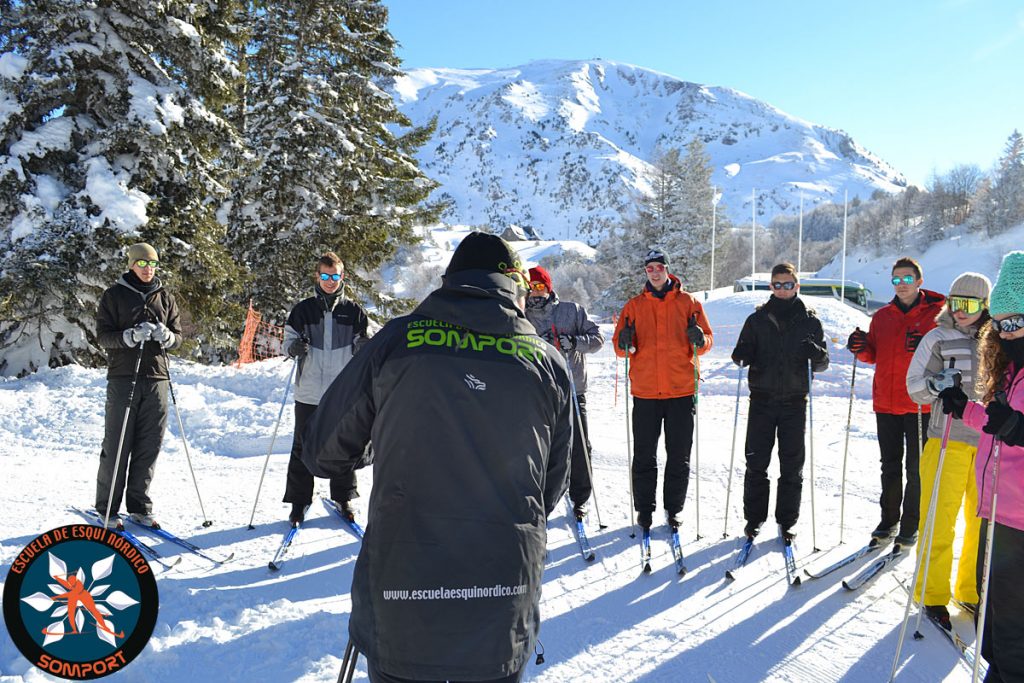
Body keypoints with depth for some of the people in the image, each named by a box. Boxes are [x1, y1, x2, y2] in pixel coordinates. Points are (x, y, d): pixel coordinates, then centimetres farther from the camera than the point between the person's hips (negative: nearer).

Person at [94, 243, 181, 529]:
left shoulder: (165, 297, 13)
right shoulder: (114, 295, 4)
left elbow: (178, 337, 13)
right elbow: (102, 337, -2)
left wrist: (166, 336, -10)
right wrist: (131, 336, -20)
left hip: (156, 378, 3)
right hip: (123, 377, -3)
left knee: (149, 446, 4)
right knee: (117, 446, -1)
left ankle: (139, 506, 15)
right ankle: (107, 508, 11)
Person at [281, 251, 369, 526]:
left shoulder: (353, 311, 5)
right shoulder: (303, 309, 5)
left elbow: (362, 348, 10)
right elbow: (288, 342, 6)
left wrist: (364, 345, -14)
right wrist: (295, 347, -17)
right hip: (309, 393, 0)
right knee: (303, 447, 5)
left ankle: (343, 497, 24)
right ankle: (299, 501, 15)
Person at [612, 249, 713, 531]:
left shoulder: (688, 302, 5)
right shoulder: (634, 306, 8)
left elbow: (706, 341, 6)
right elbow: (621, 348, 6)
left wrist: (699, 340, -16)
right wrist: (625, 344, -16)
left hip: (682, 390, 0)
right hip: (645, 391, 1)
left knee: (679, 455, 7)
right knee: (644, 454, 6)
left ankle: (674, 507, 21)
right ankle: (644, 507, 19)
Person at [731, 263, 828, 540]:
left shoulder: (809, 320, 5)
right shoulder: (757, 319, 6)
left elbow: (822, 365, 5)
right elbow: (744, 355, 9)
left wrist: (816, 354, -18)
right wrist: (742, 355, -15)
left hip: (794, 402, 0)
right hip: (762, 400, 0)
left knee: (792, 466, 5)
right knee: (756, 463, 3)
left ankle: (787, 521, 16)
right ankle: (754, 518, 15)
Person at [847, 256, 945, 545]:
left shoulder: (938, 314, -3)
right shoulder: (882, 316, 11)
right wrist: (861, 348, -5)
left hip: (920, 404, -4)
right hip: (886, 403, 4)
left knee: (916, 469, 4)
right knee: (890, 465, 13)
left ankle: (910, 526, 14)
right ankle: (889, 520, 24)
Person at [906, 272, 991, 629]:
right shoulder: (938, 338, 0)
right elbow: (915, 388, -3)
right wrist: (937, 383, -23)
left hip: (990, 443, 3)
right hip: (948, 441, -3)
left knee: (984, 522, 10)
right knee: (939, 522, -1)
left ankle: (973, 592, 26)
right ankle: (933, 594, 13)